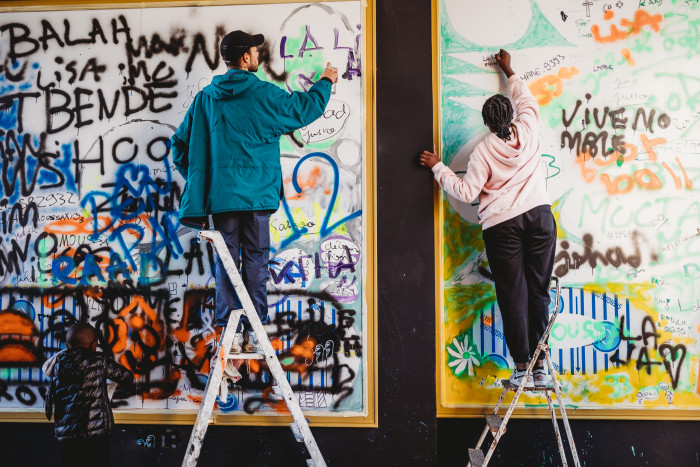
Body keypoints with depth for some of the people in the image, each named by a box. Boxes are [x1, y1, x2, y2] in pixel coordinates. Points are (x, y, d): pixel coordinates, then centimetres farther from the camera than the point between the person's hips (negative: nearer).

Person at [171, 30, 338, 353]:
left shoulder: (205, 99, 7)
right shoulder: (265, 95, -3)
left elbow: (180, 145, 12)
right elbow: (305, 108, 10)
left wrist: (199, 179, 24)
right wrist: (325, 82, 28)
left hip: (220, 194, 3)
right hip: (257, 194, -2)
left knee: (226, 260, 6)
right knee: (255, 259, 4)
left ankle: (231, 331, 7)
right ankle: (253, 331, 8)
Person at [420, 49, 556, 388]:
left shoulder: (484, 150, -4)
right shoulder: (528, 131, 7)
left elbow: (466, 192, -5)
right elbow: (527, 101, 28)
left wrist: (439, 168, 6)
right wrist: (510, 72, 40)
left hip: (502, 225, -3)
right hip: (540, 217, 4)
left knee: (513, 295, 1)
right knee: (538, 291, 5)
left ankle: (522, 367, 5)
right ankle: (540, 365, 7)